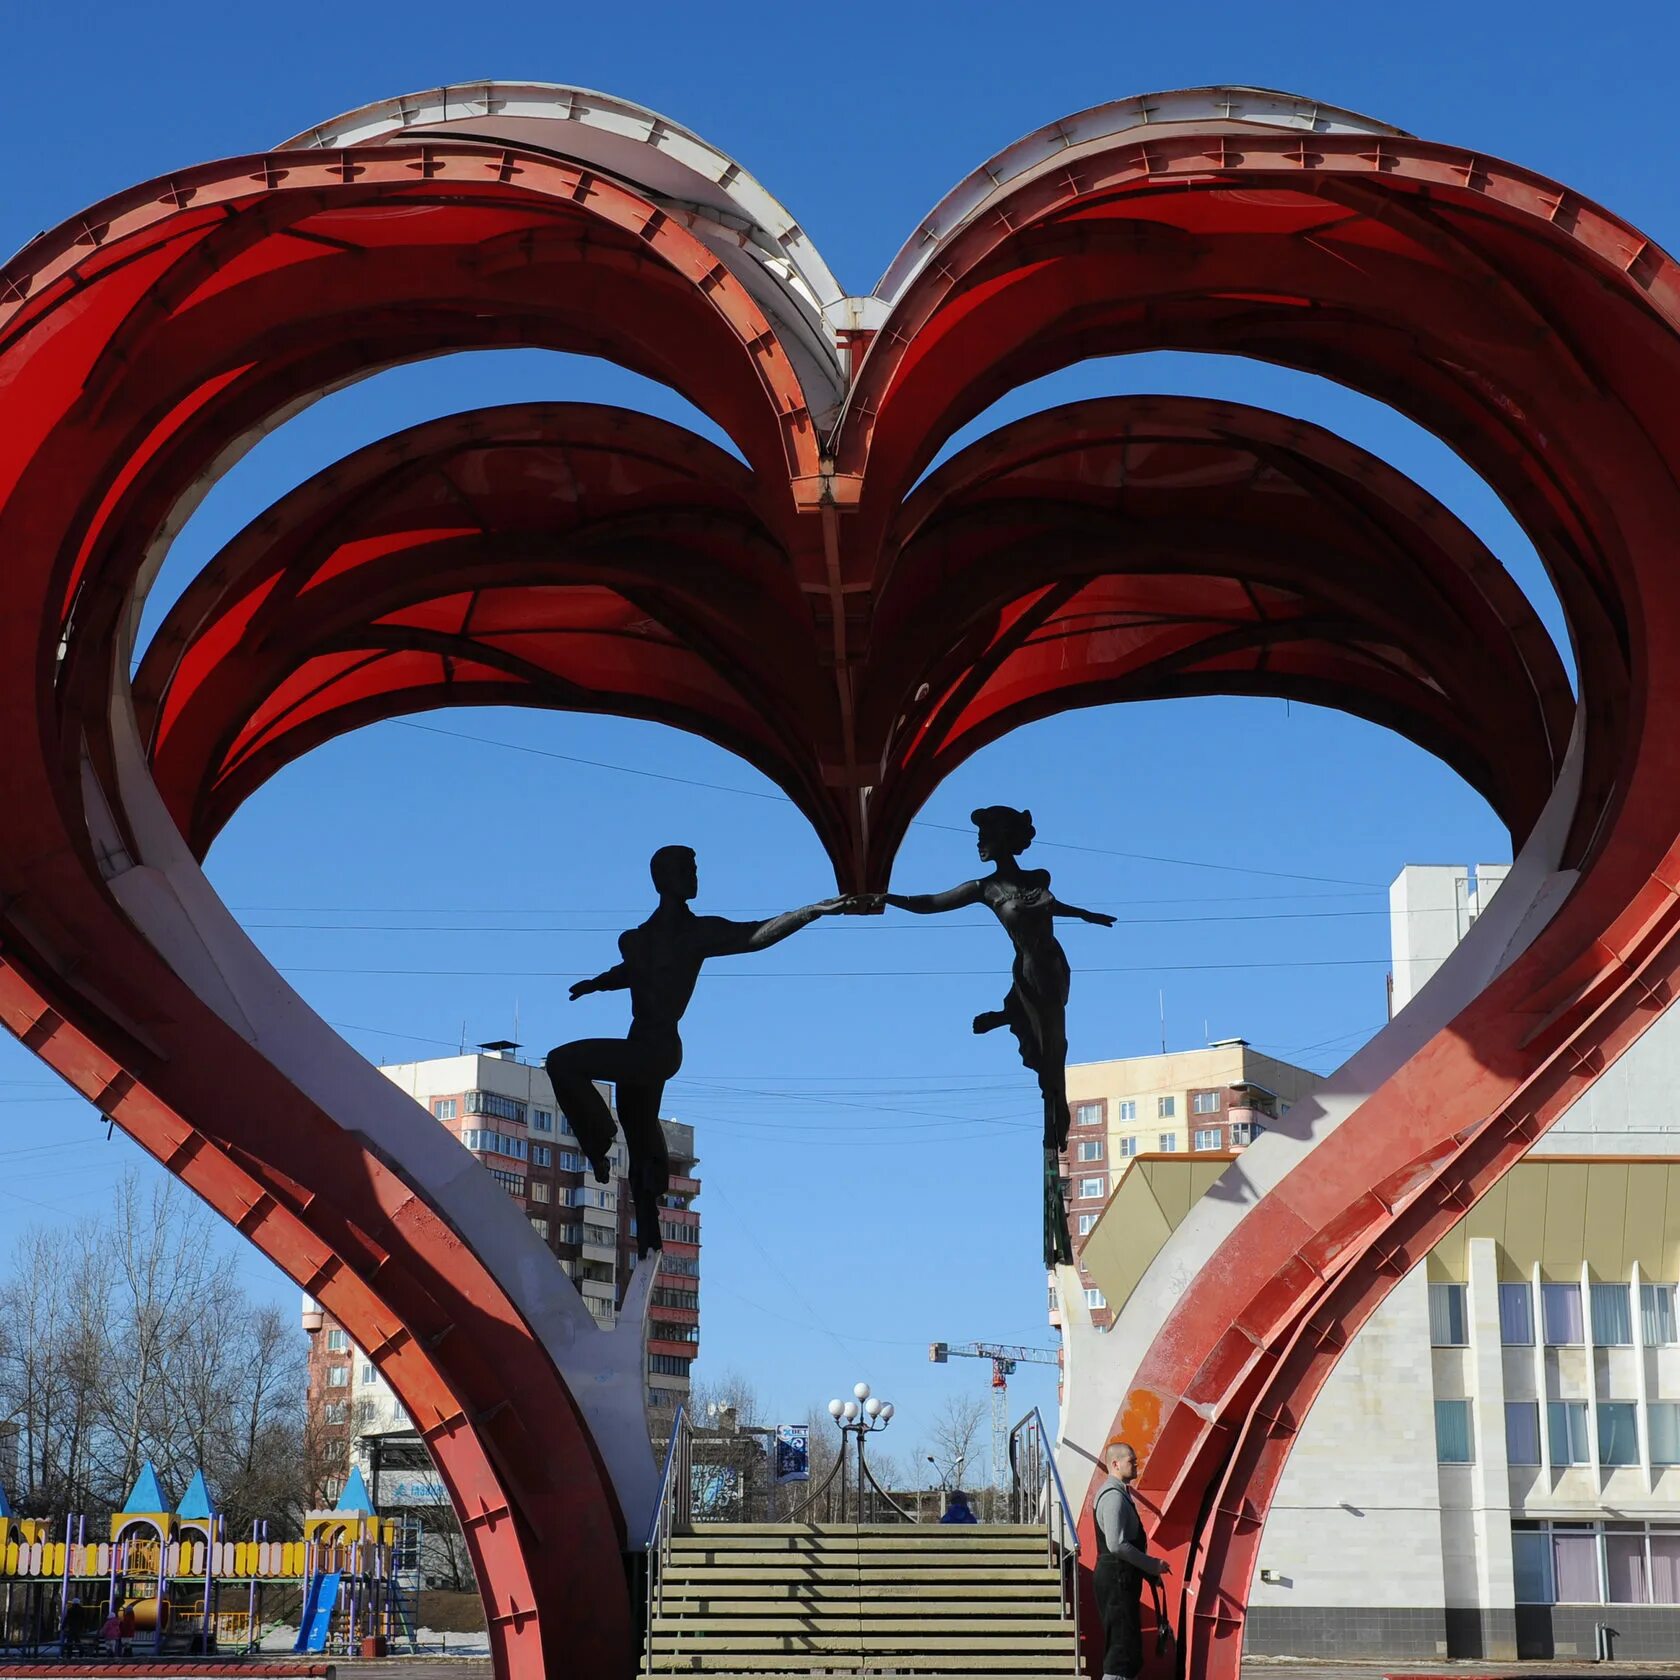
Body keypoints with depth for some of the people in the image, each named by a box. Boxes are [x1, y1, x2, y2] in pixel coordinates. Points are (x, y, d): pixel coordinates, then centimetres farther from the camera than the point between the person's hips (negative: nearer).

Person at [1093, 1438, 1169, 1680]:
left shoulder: (1120, 1492, 16)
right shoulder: (1114, 1496, -16)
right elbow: (1116, 1545, -24)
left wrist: (1149, 1565, 13)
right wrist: (1152, 1565, -16)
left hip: (1121, 1578, 10)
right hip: (1117, 1578, -10)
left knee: (1125, 1645, 14)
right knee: (1124, 1646, -10)